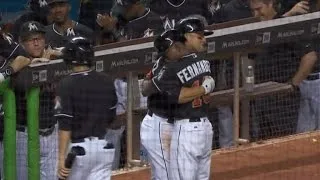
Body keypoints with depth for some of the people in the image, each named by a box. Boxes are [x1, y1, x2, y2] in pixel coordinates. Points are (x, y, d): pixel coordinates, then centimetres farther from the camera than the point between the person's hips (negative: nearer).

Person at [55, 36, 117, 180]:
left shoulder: (66, 85, -10)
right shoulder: (107, 82, 5)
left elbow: (65, 126, -14)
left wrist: (61, 158, -14)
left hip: (80, 146, -4)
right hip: (105, 146, 4)